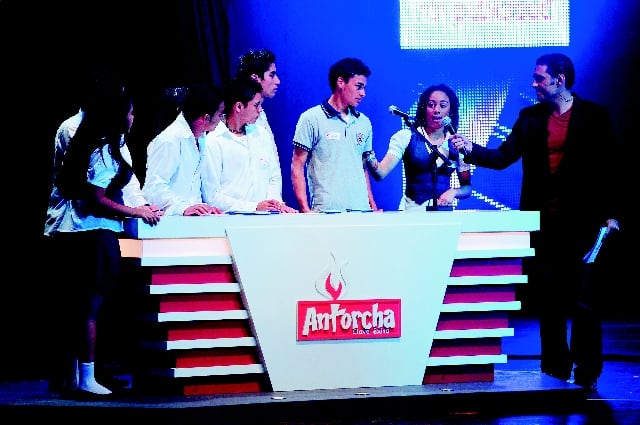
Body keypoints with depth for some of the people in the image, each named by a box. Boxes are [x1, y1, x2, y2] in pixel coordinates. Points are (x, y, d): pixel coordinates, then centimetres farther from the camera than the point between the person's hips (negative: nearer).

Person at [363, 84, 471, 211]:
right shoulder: (406, 136, 1)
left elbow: (467, 188, 14)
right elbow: (380, 173, -10)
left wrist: (453, 192, -8)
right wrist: (369, 156, -30)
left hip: (443, 214, 3)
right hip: (412, 210, -3)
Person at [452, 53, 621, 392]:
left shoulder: (594, 116, 1)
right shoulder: (530, 118, 11)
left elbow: (608, 167, 0)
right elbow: (503, 157, 7)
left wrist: (610, 213, -6)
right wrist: (471, 150, -10)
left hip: (580, 222, -4)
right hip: (543, 221, 4)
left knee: (582, 300, -4)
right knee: (548, 299, 7)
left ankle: (586, 372, 3)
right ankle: (556, 368, 14)